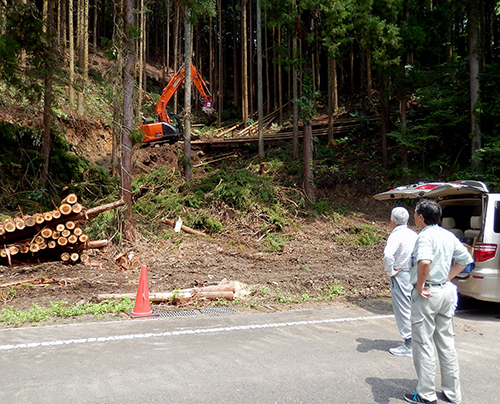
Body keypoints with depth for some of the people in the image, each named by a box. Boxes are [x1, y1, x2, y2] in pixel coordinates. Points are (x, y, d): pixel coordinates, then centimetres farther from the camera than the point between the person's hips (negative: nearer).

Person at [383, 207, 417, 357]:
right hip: (414, 275, 8)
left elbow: (388, 255, -33)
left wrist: (390, 271, -19)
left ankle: (408, 346, 7)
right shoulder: (414, 234, 9)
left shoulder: (396, 235, -16)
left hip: (400, 276, -8)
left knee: (403, 311, 0)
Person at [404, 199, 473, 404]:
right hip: (446, 291, 8)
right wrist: (447, 278, 15)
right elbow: (465, 259, 18)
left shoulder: (425, 235, -18)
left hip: (427, 294, -8)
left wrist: (419, 286, -22)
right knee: (447, 344, 17)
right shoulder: (448, 236, 8)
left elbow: (424, 262, -36)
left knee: (423, 345, 3)